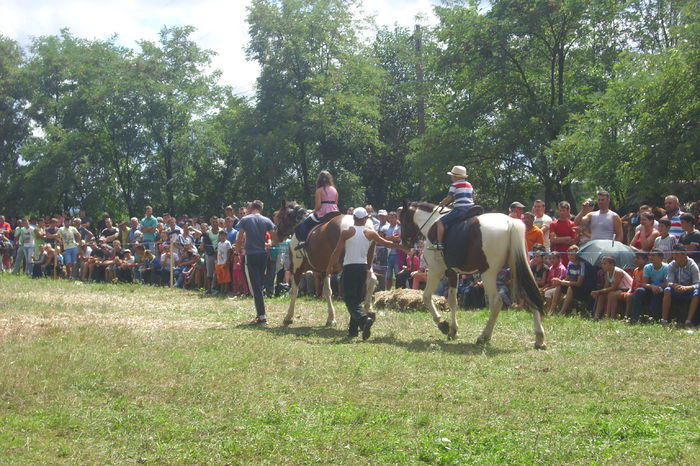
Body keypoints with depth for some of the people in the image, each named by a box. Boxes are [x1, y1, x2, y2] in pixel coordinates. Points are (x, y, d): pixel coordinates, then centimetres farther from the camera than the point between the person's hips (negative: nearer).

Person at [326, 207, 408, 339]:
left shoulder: (346, 232, -3)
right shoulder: (370, 233, 3)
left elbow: (337, 252, -4)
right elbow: (387, 244, 12)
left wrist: (330, 267, 8)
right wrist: (404, 247, 26)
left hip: (349, 267, -3)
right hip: (363, 267, 3)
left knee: (350, 299, -6)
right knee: (358, 298, 15)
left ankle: (364, 319, -32)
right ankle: (353, 329, 16)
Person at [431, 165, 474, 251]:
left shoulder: (454, 185, -4)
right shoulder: (469, 185, 17)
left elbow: (448, 199, -6)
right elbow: (473, 198, 23)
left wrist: (441, 204, 10)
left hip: (459, 209, -8)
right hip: (471, 209, 8)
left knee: (440, 221, -4)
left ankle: (439, 243, -14)